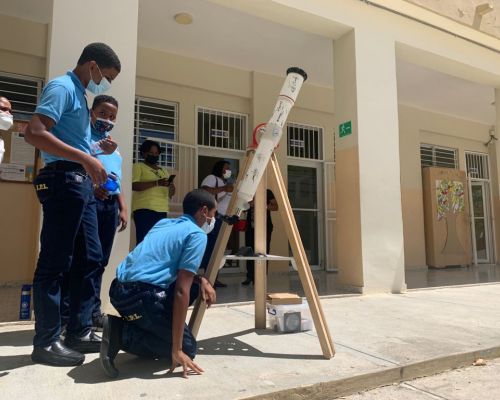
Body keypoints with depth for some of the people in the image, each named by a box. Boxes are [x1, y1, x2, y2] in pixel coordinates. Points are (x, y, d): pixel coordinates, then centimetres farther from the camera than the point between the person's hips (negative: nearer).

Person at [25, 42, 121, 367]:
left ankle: (80, 332, 19)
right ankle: (46, 342, 7)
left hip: (81, 182, 10)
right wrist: (85, 158, -26)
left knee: (90, 258, 10)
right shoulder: (62, 87, -7)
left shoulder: (79, 94, 22)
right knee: (55, 262, -4)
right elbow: (34, 133, -21)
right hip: (64, 179, -10)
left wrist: (97, 149, 14)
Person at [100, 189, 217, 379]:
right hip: (141, 296, -9)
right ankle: (123, 333, -6)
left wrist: (202, 280, 17)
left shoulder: (164, 223, 19)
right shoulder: (197, 235, -5)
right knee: (187, 348, 6)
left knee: (194, 285, 22)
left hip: (120, 290, 9)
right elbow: (181, 291, -13)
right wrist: (176, 350, -11)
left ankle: (152, 328, 17)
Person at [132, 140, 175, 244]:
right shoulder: (138, 166, 6)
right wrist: (157, 183, -18)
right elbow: (134, 186, -10)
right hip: (145, 209, -5)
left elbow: (170, 193, 22)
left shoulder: (163, 170, 23)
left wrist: (171, 189, -3)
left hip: (162, 210, 5)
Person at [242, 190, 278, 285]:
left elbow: (275, 207, -2)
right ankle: (250, 276, 14)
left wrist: (265, 206, -19)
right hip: (250, 227, 3)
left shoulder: (267, 192, 3)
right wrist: (249, 205, -8)